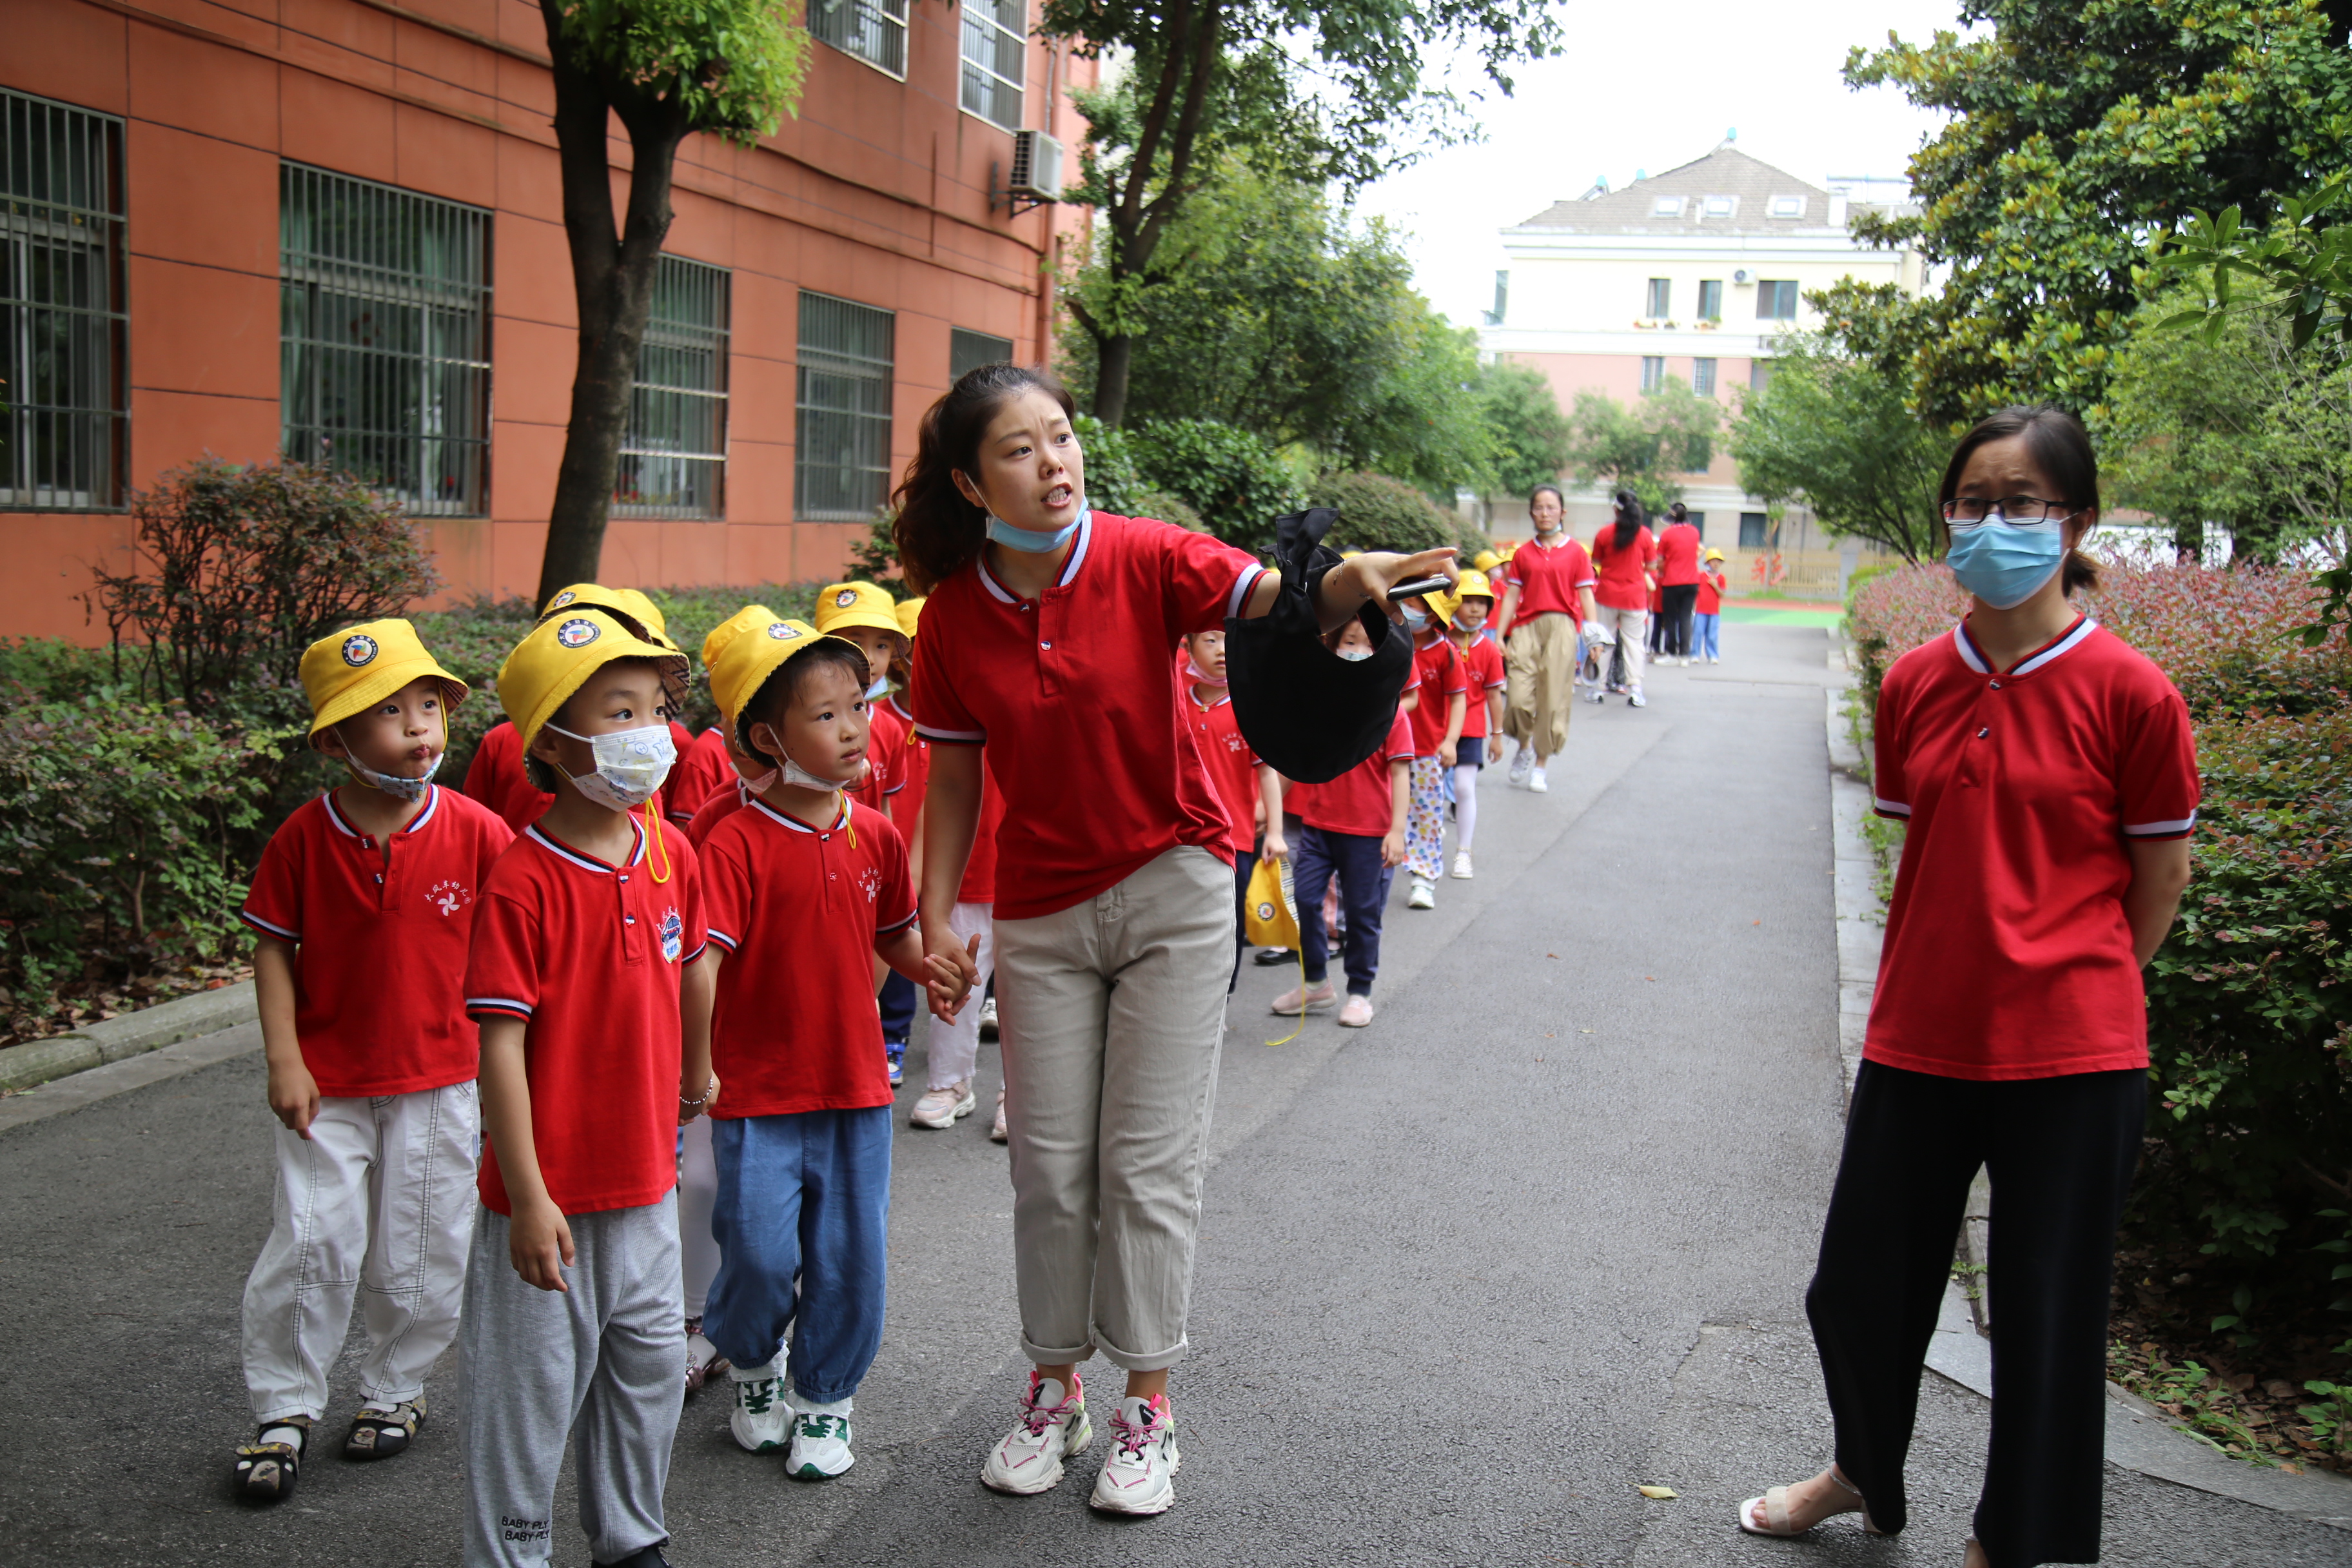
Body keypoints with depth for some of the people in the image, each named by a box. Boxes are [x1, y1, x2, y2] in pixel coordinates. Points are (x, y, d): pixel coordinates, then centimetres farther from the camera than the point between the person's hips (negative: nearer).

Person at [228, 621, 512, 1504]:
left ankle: (394, 1390, 33)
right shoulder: (304, 838, -9)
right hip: (328, 1080, 0)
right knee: (312, 1244, 2)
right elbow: (274, 948, -2)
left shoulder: (477, 834, -11)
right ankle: (284, 1411, 21)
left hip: (440, 1078, 0)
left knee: (419, 1253, 10)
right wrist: (283, 1060, -8)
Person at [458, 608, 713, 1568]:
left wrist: (696, 1073, 29)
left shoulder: (671, 853, 0)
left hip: (646, 1182, 7)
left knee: (650, 1365, 19)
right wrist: (526, 1197, -20)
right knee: (532, 1388, 7)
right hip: (550, 1196, -6)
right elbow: (501, 1044, -19)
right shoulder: (523, 881, -19)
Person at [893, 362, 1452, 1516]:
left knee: (1149, 1159, 2)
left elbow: (1283, 604, -25)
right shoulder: (954, 614, -5)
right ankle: (1054, 1389, 27)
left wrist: (1351, 580, -47)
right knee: (1050, 1160, 8)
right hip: (1040, 914, 2)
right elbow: (953, 780, 3)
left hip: (1171, 891, -2)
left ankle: (1146, 1408, 17)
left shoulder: (1143, 560, -13)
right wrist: (936, 918, -3)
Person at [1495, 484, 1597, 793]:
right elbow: (1511, 595, 10)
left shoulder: (1575, 552, 4)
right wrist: (1500, 635, 6)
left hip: (1561, 627, -1)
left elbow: (1586, 594, 2)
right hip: (1526, 627, 1)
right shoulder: (1523, 553, 10)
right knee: (1519, 697, -8)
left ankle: (1540, 766, 11)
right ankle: (1524, 747, 21)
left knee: (1553, 698, -2)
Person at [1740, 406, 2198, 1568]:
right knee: (1858, 1286, 17)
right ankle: (1865, 1473, 46)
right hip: (1917, 1039, 4)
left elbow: (2159, 881, -1)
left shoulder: (2128, 694, -11)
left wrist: (2070, 989, 6)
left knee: (2045, 1317, 10)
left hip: (2071, 1060, -4)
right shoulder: (1915, 686, 2)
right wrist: (1971, 973, 9)